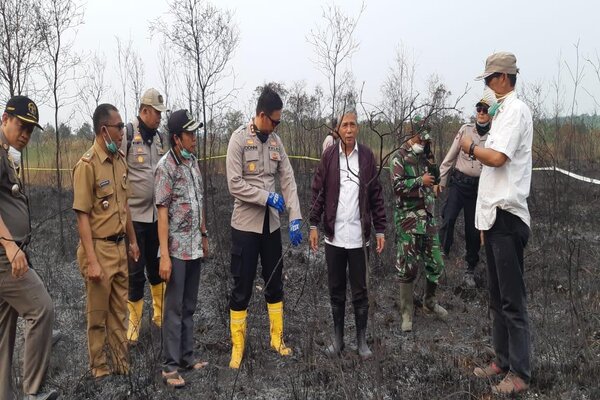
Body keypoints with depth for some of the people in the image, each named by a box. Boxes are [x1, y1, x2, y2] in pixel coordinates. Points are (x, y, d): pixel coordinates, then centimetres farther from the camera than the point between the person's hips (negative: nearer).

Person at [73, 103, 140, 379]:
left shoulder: (120, 160, 6)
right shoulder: (87, 165, -16)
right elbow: (82, 216, -16)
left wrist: (132, 240, 18)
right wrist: (91, 261, -19)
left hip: (120, 247, 7)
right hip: (99, 249, -7)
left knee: (119, 310, 16)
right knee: (98, 313, 9)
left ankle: (121, 362, 30)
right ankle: (99, 367, 25)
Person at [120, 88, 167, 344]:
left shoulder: (159, 136, 10)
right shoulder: (127, 134, -11)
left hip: (157, 214, 6)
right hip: (134, 215, -6)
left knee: (157, 266, 17)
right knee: (135, 271, 2)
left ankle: (160, 314, 34)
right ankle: (133, 324, 17)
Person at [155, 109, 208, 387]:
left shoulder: (193, 161, 9)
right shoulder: (166, 166, -13)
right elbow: (162, 212, -15)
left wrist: (204, 235, 16)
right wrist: (164, 255, -18)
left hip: (194, 247, 7)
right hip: (177, 248, -7)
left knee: (189, 306, 15)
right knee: (174, 307, 2)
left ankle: (186, 356, 26)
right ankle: (170, 365, 13)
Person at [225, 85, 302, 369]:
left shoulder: (275, 141, 5)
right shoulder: (239, 139, -10)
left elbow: (288, 180, 1)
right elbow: (234, 184, -16)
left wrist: (295, 218, -8)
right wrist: (267, 197, -20)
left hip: (271, 223, 5)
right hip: (245, 224, -5)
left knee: (274, 283, 14)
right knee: (242, 287, 3)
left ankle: (277, 339, 29)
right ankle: (237, 346, 18)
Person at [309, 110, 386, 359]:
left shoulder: (367, 156, 0)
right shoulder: (329, 156, 1)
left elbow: (376, 196, 2)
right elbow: (318, 192, 3)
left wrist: (380, 230, 1)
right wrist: (314, 225, -1)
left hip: (358, 236, -1)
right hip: (333, 236, 1)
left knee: (360, 291, 8)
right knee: (336, 290, 11)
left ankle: (362, 339, 22)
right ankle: (337, 338, 25)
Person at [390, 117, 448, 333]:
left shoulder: (424, 155, 11)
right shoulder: (399, 157, -8)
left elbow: (436, 179, 14)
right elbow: (397, 186, -18)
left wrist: (431, 159, 1)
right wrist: (420, 181, -13)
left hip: (428, 216, 6)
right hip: (408, 217, -6)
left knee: (435, 263, 11)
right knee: (408, 266, 1)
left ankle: (430, 302, 31)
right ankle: (407, 312, 14)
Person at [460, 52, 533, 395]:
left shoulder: (516, 110, -10)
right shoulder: (501, 112, 19)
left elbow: (496, 157, -24)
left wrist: (470, 147, -4)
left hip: (507, 216, -10)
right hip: (494, 215, 10)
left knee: (513, 300, -3)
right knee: (498, 298, 15)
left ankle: (520, 373, 7)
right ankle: (503, 361, 27)